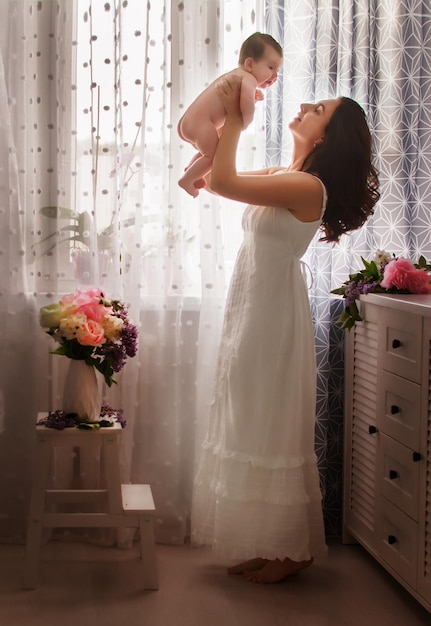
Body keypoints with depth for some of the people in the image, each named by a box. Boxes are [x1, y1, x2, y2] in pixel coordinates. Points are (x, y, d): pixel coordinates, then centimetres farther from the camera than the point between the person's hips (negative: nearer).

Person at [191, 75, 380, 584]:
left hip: (272, 314, -9)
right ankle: (267, 546, 24)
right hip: (252, 311, 9)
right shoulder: (286, 177, 10)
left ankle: (292, 550, 13)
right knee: (255, 426, 13)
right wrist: (228, 117, 6)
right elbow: (216, 176, 18)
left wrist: (233, 117, -15)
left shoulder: (308, 186, -17)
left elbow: (222, 183, -25)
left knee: (272, 426, -1)